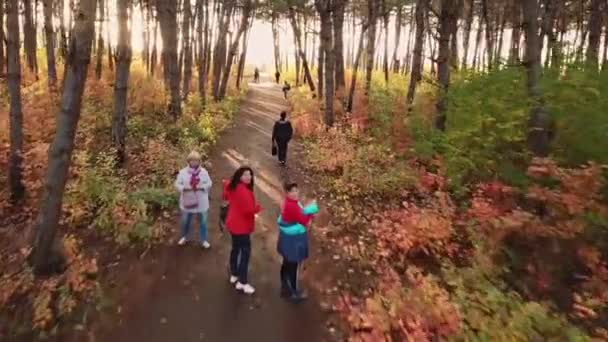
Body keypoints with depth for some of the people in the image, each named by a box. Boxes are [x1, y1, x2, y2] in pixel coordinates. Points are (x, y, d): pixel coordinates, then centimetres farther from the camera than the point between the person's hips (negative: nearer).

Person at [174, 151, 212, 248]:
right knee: (185, 221, 16)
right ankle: (184, 237, 41)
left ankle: (204, 240, 26)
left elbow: (209, 183, -1)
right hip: (187, 201, 0)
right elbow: (177, 184, -5)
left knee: (202, 221, 9)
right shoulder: (183, 172, -6)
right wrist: (185, 187, -22)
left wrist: (202, 187, -19)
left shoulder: (204, 172, -4)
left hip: (201, 202, 0)